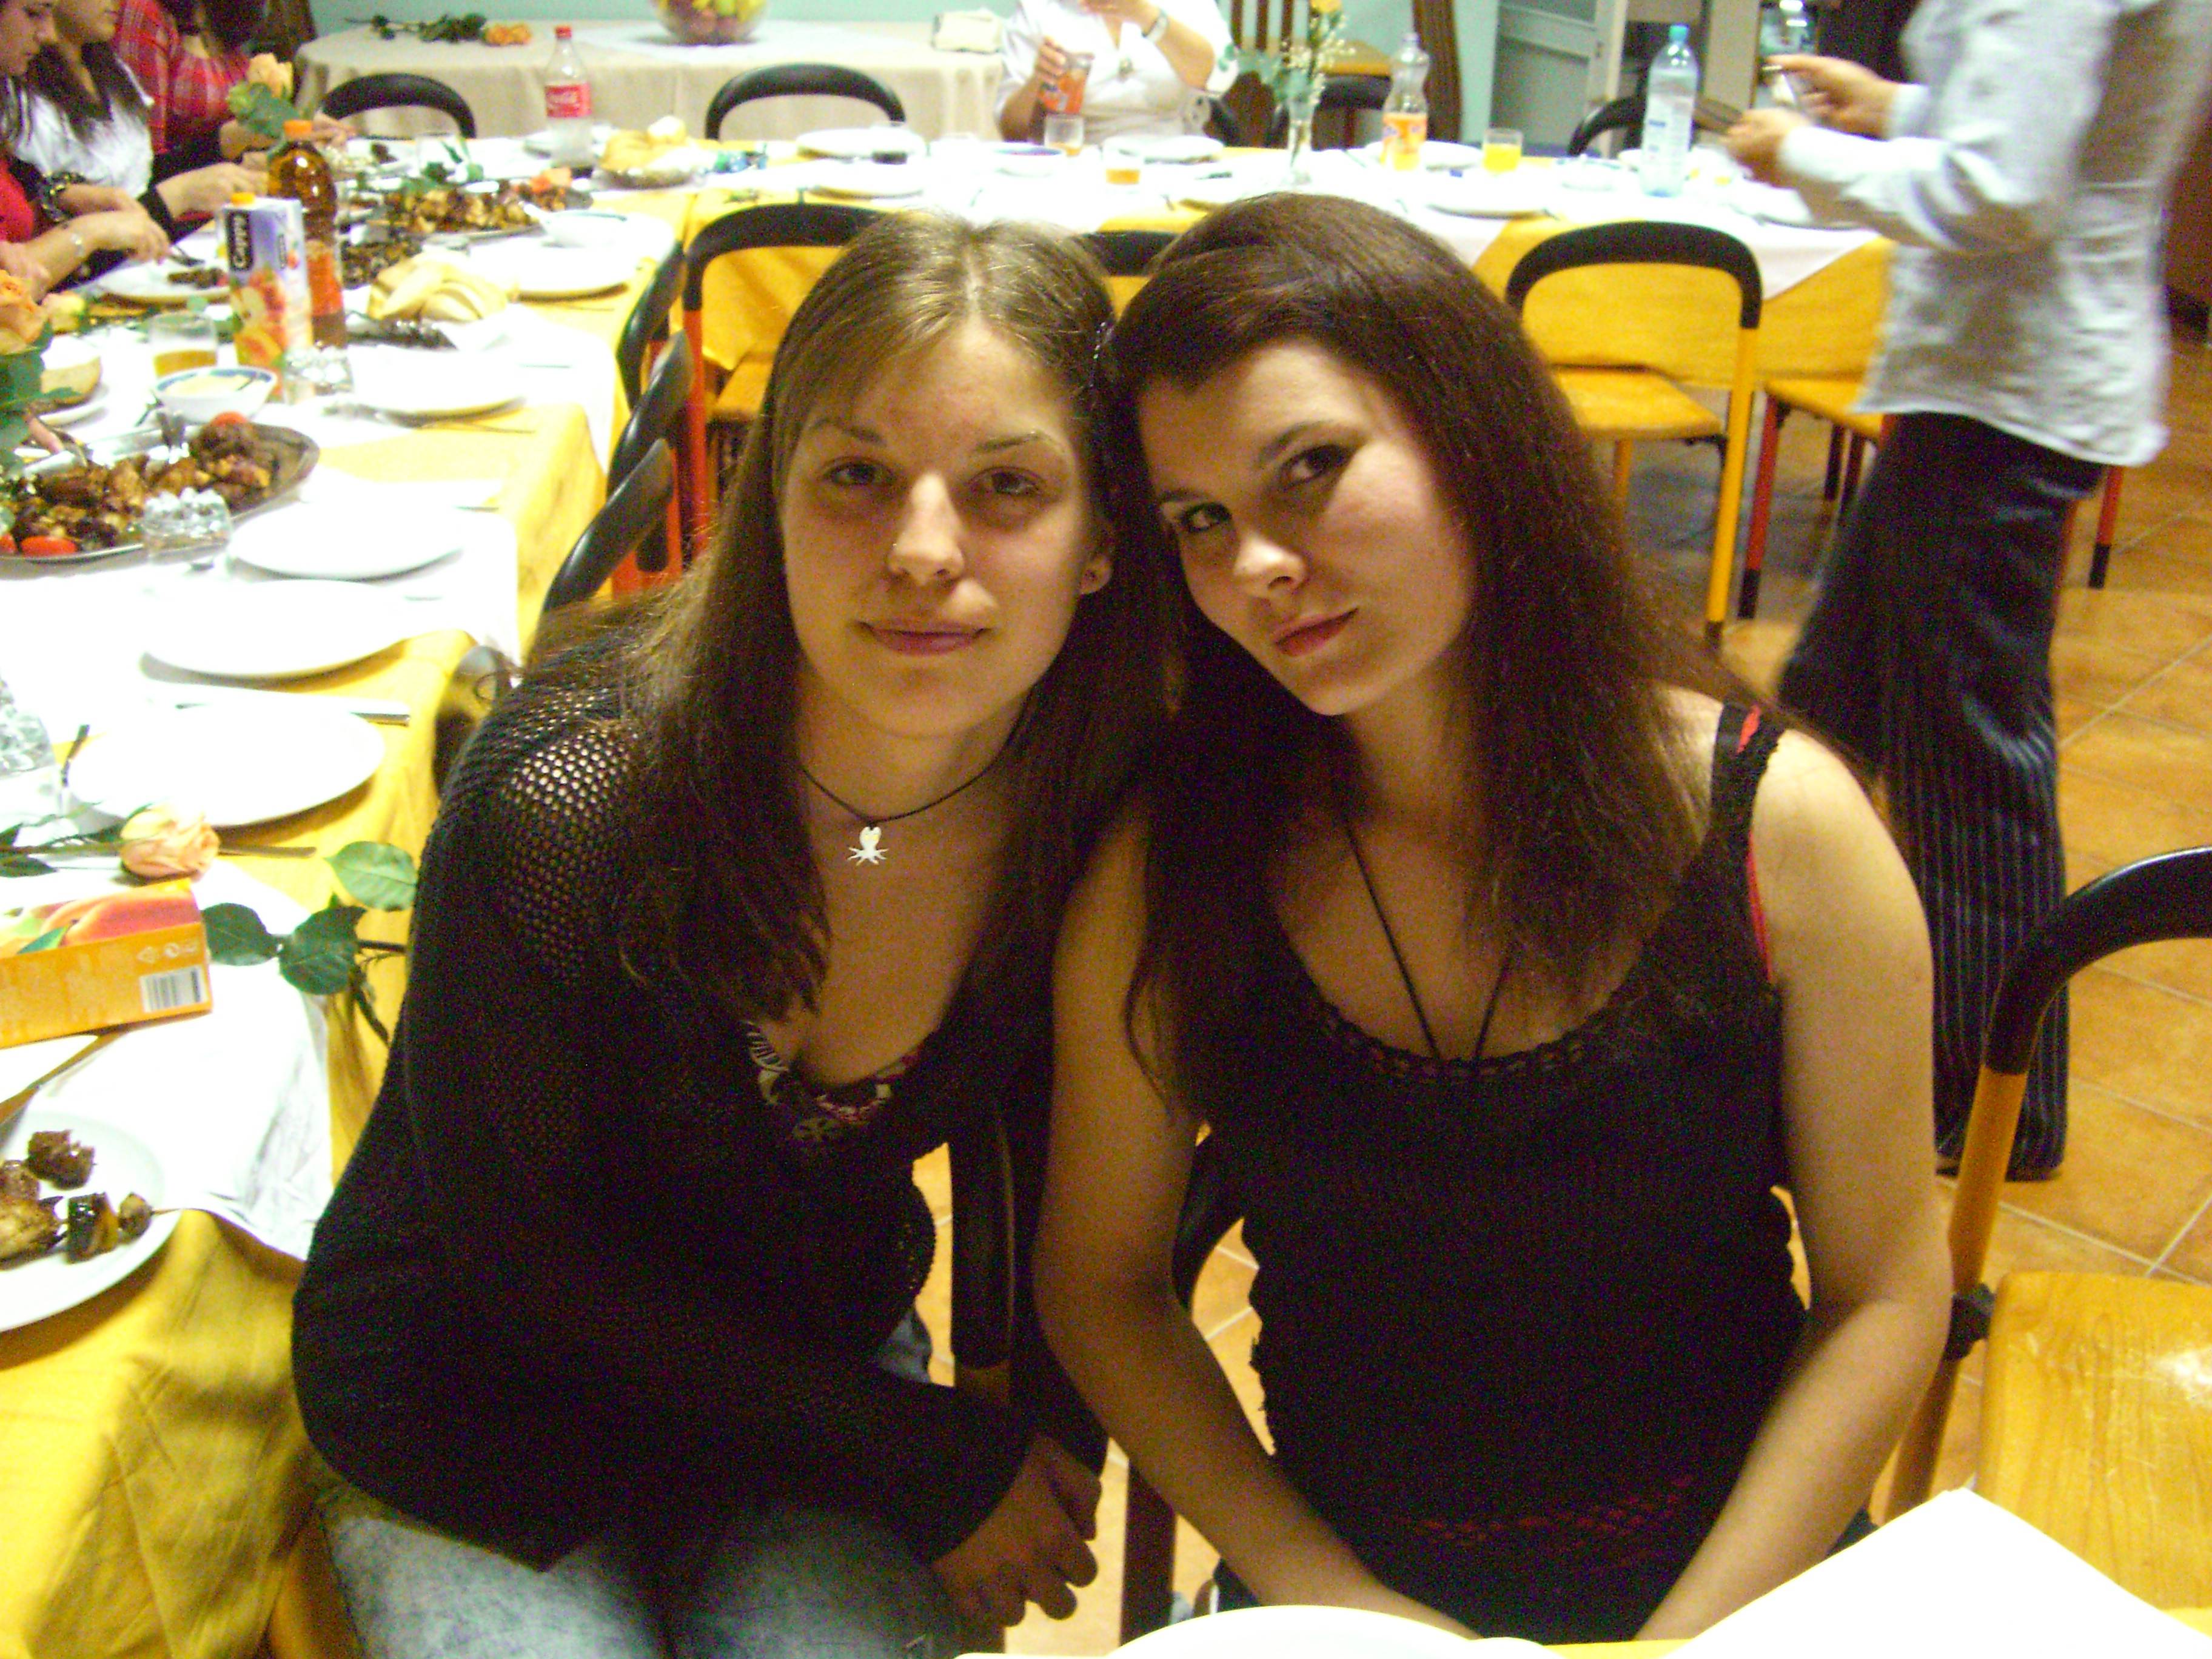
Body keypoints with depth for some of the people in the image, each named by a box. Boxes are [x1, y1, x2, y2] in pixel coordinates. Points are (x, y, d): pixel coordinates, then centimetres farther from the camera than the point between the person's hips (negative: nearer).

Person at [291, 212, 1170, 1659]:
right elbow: (523, 1252, -17)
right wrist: (929, 1461, -15)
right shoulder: (563, 797, -29)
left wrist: (1045, 1444, -7)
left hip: (822, 1375, 3)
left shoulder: (1105, 810, -18)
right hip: (481, 1416, -2)